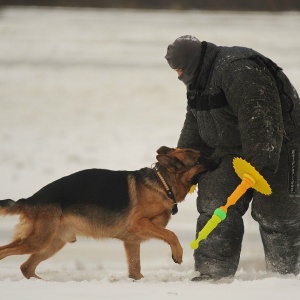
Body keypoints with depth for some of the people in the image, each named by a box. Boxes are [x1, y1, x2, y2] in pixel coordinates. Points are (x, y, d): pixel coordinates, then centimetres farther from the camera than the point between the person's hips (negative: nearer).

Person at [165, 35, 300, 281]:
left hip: (276, 147, -10)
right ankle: (213, 272, 1)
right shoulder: (199, 81, 7)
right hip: (233, 148, 10)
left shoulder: (238, 70, -28)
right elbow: (194, 129, 19)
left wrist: (260, 163, -37)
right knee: (214, 205, 0)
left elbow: (259, 119, -34)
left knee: (273, 213, -5)